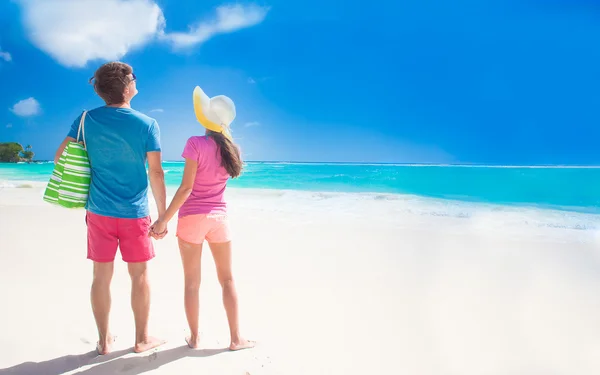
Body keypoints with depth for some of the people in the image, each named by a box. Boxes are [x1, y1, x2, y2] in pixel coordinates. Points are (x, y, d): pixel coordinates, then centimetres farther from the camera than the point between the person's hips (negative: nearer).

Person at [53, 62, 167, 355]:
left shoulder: (86, 119, -1)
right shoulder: (147, 125, -10)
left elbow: (60, 157, 1)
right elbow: (156, 173, -10)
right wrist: (163, 215, -3)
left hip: (99, 211, 3)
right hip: (134, 213, -3)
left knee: (102, 275, 11)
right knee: (139, 275, 9)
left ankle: (104, 341, 22)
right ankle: (142, 339, 20)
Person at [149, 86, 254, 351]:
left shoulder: (196, 143, -13)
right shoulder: (231, 149, 3)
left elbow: (186, 188, -17)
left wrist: (164, 219, -14)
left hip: (192, 217, -4)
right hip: (218, 217, 4)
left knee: (192, 282, 7)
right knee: (227, 279, 12)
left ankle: (194, 338, 18)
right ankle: (236, 338, 16)